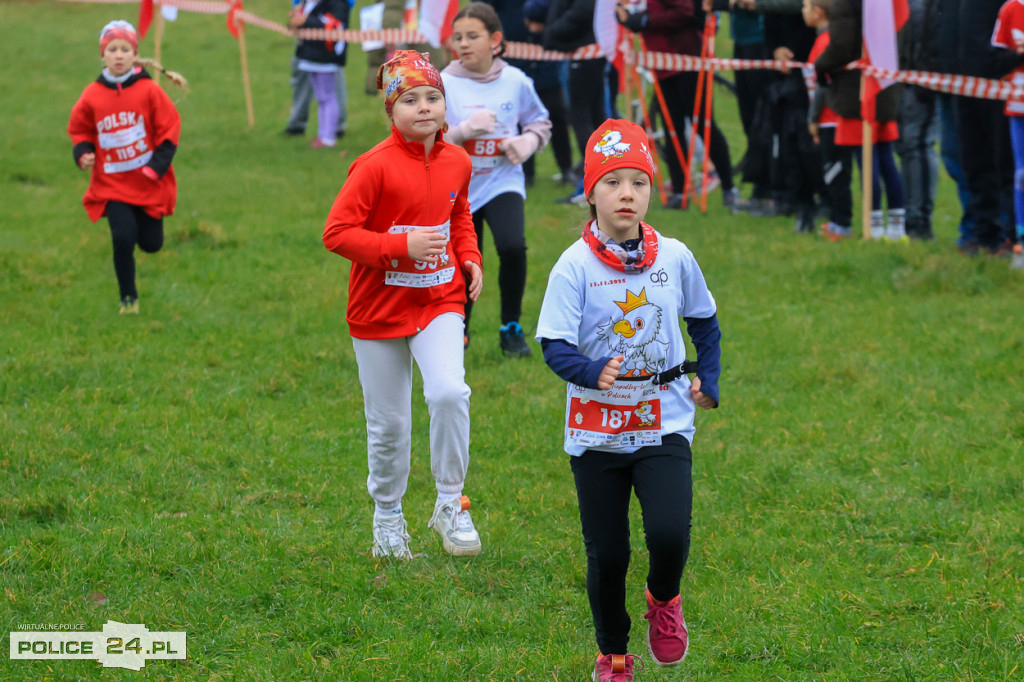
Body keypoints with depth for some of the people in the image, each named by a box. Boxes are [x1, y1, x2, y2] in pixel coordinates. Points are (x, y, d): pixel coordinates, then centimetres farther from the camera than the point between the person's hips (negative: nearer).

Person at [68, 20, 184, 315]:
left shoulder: (149, 90, -9)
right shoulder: (92, 96, -5)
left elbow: (169, 129, -4)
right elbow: (80, 130, 10)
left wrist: (157, 166, -13)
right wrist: (83, 154, -10)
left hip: (149, 183, 0)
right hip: (112, 185, 0)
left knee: (150, 244, 7)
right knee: (123, 238, -15)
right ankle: (128, 299, 5)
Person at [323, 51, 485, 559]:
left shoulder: (457, 161, 2)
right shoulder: (375, 167, -15)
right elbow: (336, 232, -17)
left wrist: (470, 258, 5)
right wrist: (401, 246, -23)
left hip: (439, 301, 3)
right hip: (380, 308, -3)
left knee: (449, 392, -22)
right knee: (388, 423, 7)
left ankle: (450, 504, -6)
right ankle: (388, 518, 29)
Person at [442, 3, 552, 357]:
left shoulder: (516, 82, -1)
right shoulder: (445, 85, -7)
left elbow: (540, 122, 14)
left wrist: (528, 141, -7)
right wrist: (464, 130, -25)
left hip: (502, 182, 0)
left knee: (512, 246, -24)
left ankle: (512, 329, -6)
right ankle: (457, 327, 37)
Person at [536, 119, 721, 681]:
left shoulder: (674, 257, 0)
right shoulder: (574, 266, -9)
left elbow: (704, 321, 17)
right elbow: (554, 344, -13)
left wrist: (709, 380, 8)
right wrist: (593, 372, -32)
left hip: (664, 423, 1)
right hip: (597, 430, -1)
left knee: (669, 532, -19)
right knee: (607, 554, 5)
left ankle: (663, 600, 16)